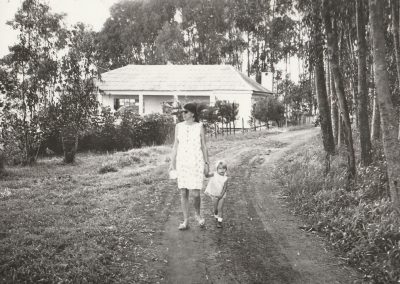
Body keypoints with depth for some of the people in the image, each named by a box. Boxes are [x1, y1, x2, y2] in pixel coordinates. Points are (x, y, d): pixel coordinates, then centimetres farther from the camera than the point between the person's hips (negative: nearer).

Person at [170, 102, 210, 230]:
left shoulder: (199, 127, -2)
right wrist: (172, 163, 3)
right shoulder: (179, 126, 5)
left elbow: (204, 146, 2)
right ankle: (185, 221, 12)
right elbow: (176, 145, 7)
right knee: (183, 193, 3)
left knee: (195, 193, -8)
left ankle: (197, 214, 22)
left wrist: (207, 163, 0)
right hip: (182, 162, 3)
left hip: (196, 163, -3)